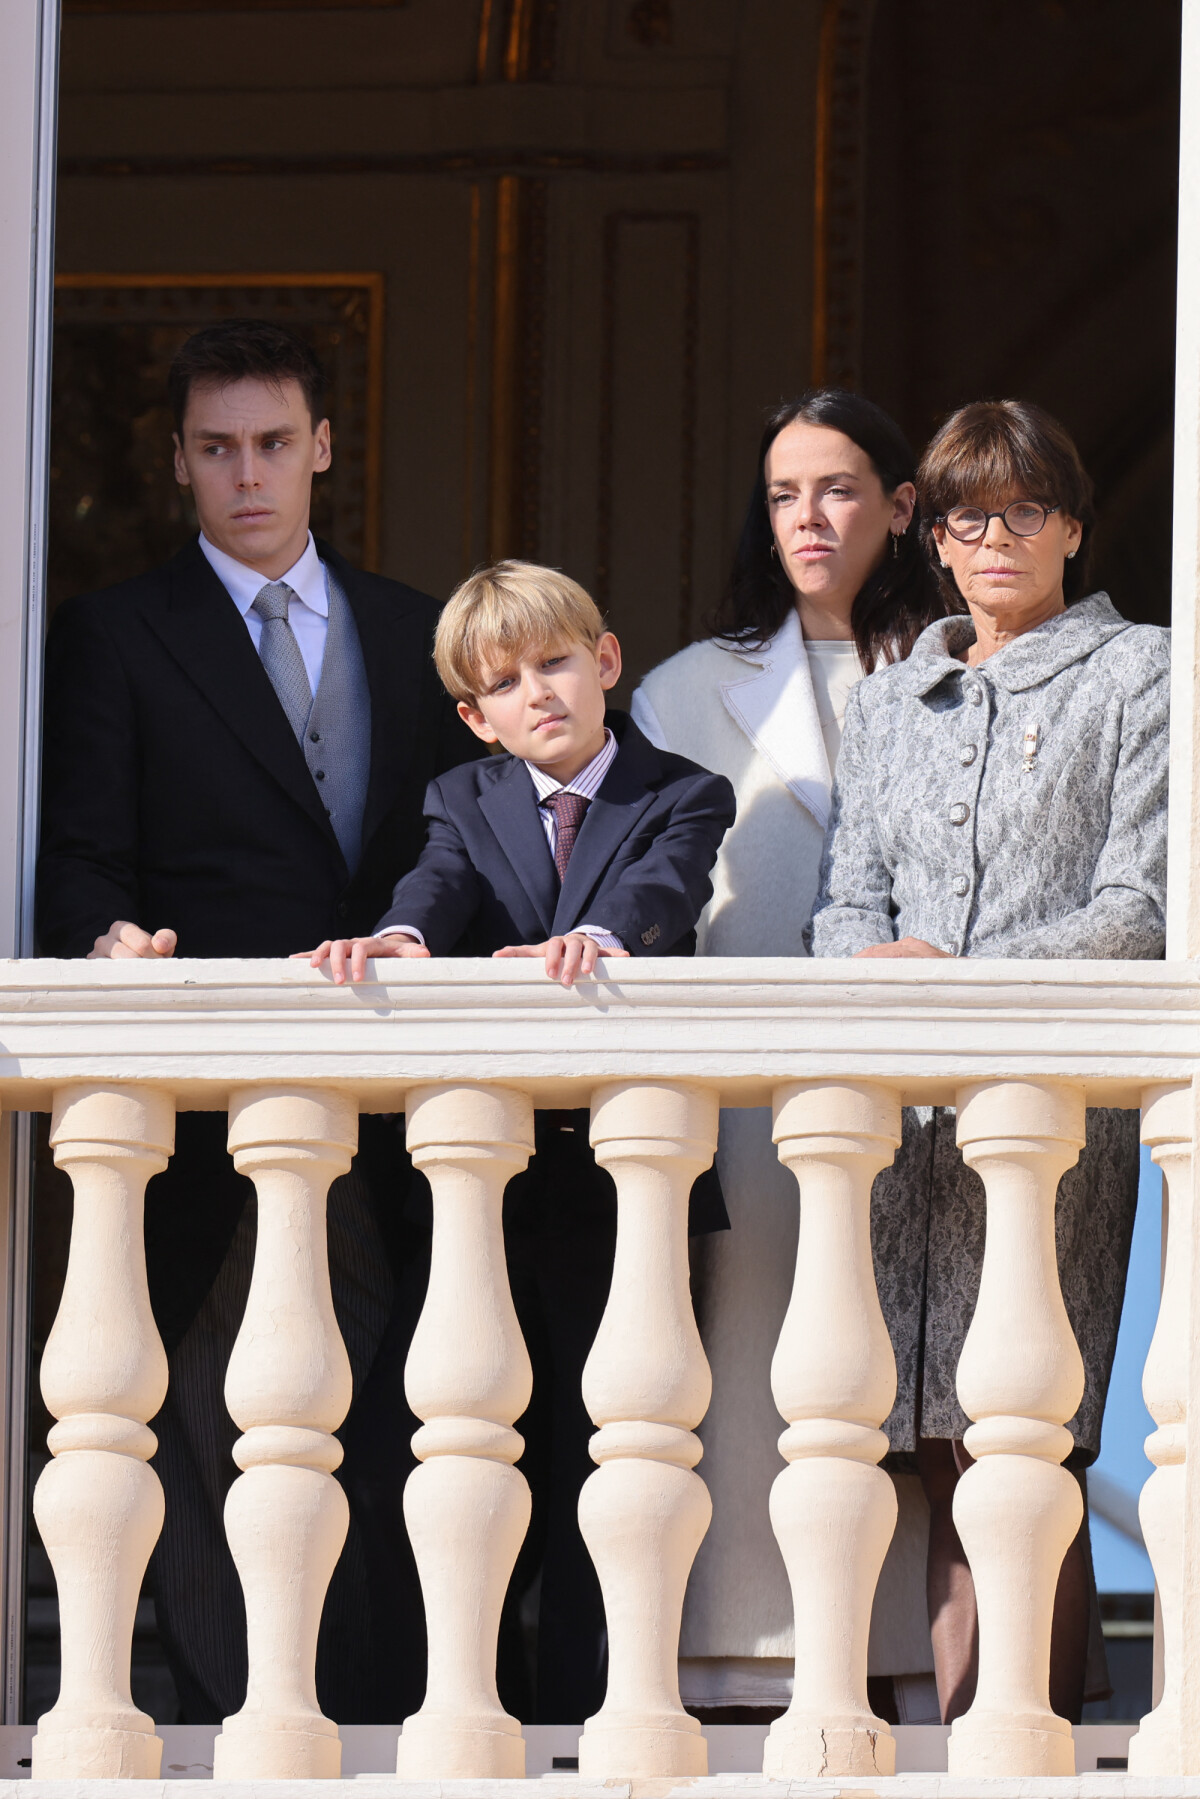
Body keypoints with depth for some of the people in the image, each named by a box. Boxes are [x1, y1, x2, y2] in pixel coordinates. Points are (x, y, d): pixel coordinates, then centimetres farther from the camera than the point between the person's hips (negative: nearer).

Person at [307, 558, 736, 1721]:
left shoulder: (682, 800, 3)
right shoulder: (466, 803, 13)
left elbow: (661, 892, -18)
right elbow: (442, 888, -8)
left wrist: (594, 938, -41)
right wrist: (397, 941, -33)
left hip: (625, 1178, -3)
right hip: (487, 1175, 3)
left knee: (605, 1462, -1)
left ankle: (584, 1713, 4)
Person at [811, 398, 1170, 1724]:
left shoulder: (1134, 677, 5)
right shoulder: (891, 704, 21)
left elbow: (1140, 914, -3)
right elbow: (849, 903, 16)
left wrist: (953, 980, -11)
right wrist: (875, 981, -7)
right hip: (912, 1112, 4)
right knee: (946, 1457, 0)